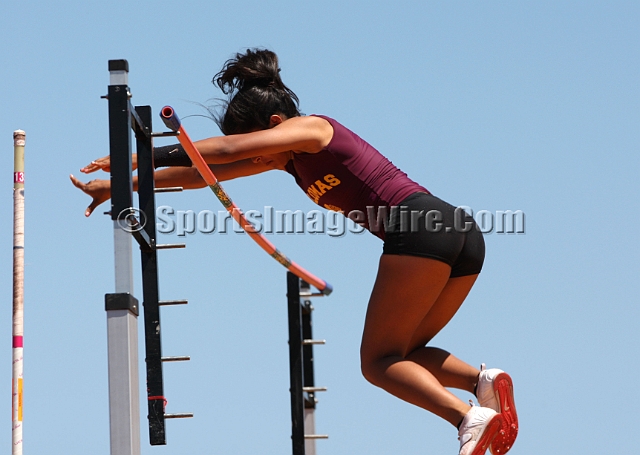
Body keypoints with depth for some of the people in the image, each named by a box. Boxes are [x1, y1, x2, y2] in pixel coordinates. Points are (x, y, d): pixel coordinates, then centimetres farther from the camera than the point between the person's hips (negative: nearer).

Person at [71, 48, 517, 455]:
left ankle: (470, 416, -27)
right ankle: (484, 380, -10)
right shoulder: (286, 156, 23)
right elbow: (207, 173, 24)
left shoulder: (310, 128, 0)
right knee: (399, 355, 15)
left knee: (379, 362, -7)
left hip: (422, 230, -10)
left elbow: (226, 149, -13)